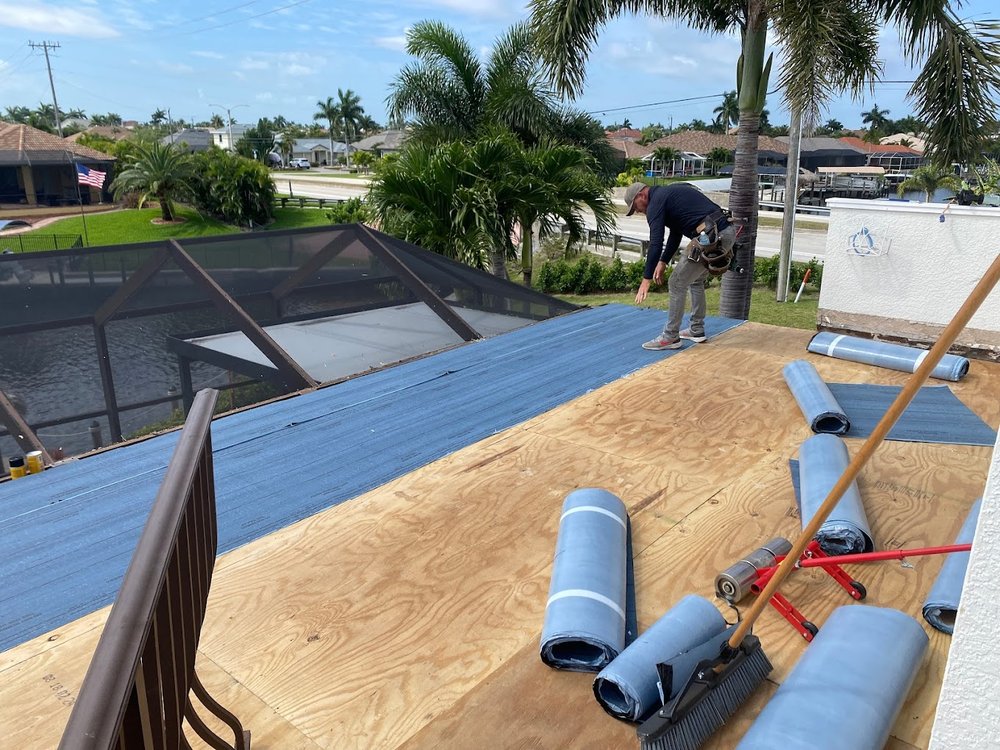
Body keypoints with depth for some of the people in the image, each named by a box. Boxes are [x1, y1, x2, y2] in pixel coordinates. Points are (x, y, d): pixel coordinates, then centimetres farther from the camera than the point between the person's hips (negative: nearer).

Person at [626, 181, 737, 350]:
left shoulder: (656, 202, -3)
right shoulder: (669, 193, 26)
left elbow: (656, 243, -13)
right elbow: (675, 234, 30)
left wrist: (646, 279, -11)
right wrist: (663, 262, 26)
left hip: (710, 237, -10)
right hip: (728, 231, 10)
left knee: (677, 284, 1)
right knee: (696, 280, 26)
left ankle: (671, 337, 9)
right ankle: (697, 330, 31)